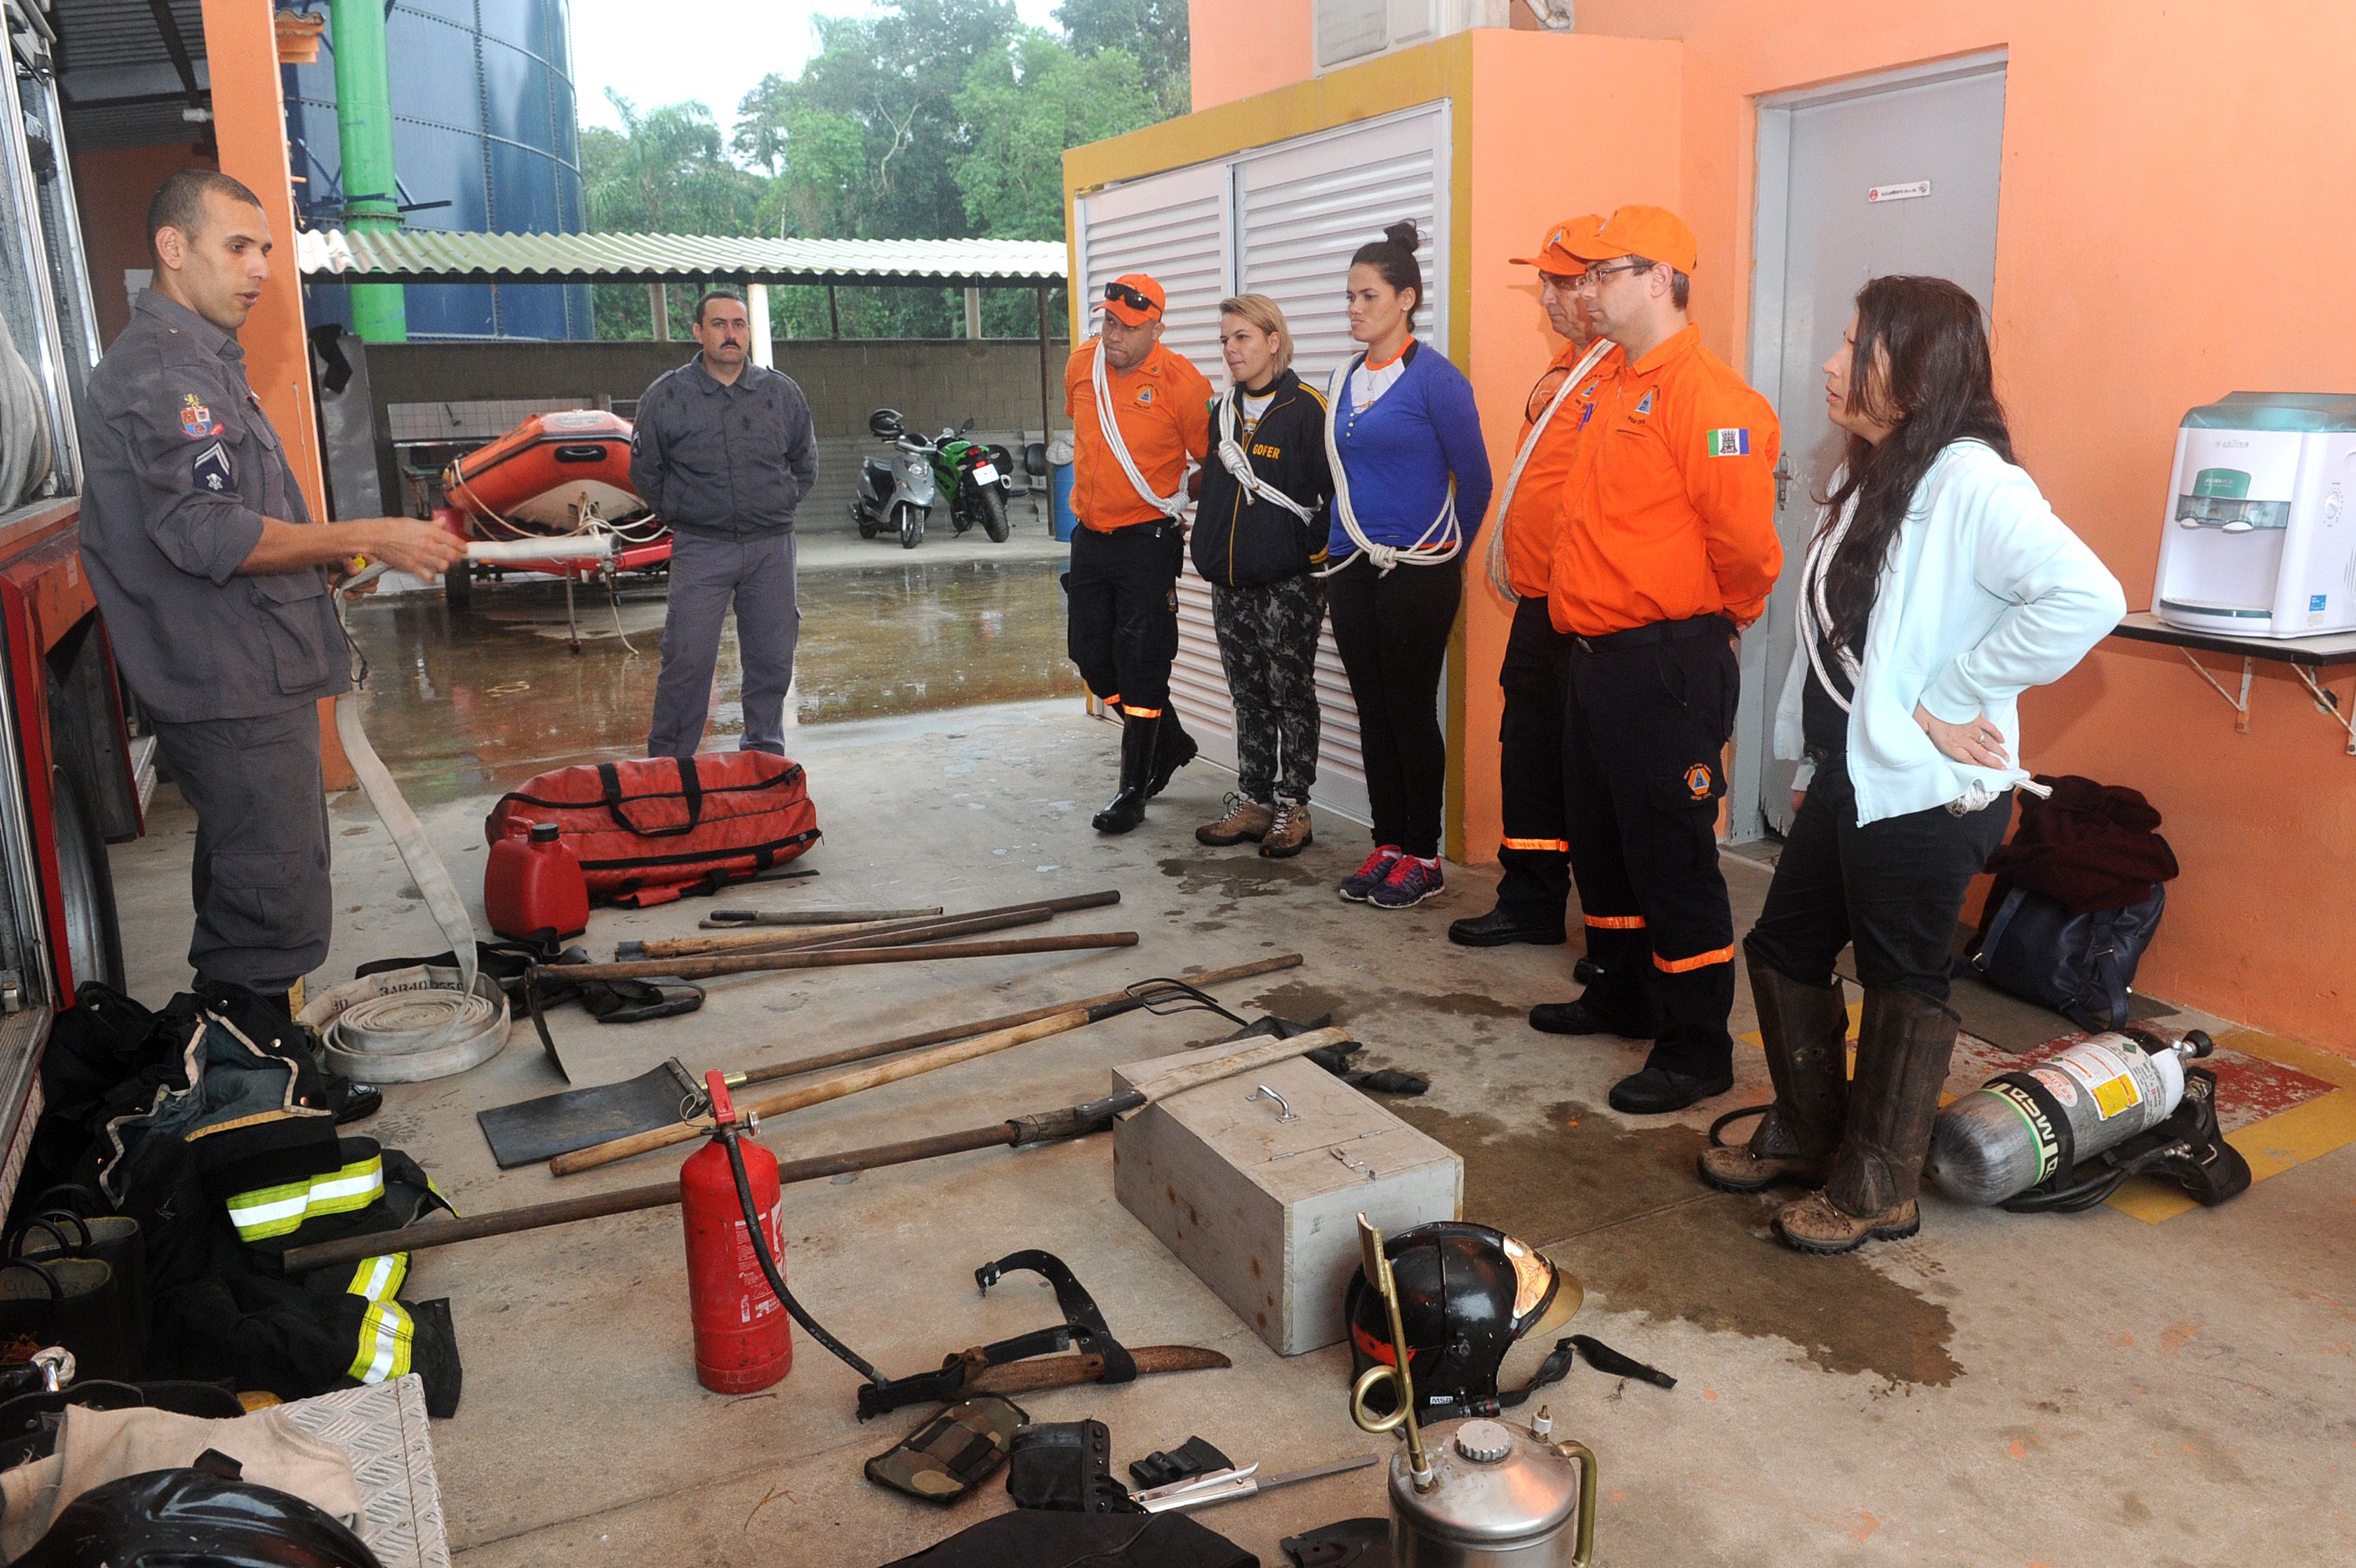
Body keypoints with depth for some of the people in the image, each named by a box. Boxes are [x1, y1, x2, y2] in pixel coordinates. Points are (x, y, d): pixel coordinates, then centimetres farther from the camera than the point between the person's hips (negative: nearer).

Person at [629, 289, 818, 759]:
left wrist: (776, 508, 13)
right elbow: (644, 472, 11)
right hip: (700, 548, -2)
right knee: (687, 660, -7)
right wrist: (683, 516, 8)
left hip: (772, 548, 3)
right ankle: (667, 765, 4)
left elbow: (805, 465, 21)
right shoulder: (666, 395, 0)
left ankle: (765, 756, 21)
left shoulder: (782, 392, 7)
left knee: (771, 660, 7)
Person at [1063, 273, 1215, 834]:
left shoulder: (1181, 382, -14)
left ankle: (1134, 791, 9)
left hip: (1147, 541, -6)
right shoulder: (1081, 364, 3)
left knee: (1140, 664, -3)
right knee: (1090, 653, 11)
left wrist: (1172, 496, -5)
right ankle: (1171, 744, 31)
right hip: (1090, 536, 7)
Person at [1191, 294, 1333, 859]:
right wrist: (1210, 549, 16)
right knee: (1248, 695, 12)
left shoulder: (1307, 408, -8)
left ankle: (1292, 808, 10)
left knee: (1290, 692, 1)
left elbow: (1332, 490, -11)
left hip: (1289, 581, -7)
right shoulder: (1224, 411, 14)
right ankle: (1253, 802, 20)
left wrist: (1308, 547, -13)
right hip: (1231, 580, 7)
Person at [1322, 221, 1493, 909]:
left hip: (1417, 573, -6)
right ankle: (1387, 845, 20)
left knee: (1411, 711, -1)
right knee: (1372, 711, 10)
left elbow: (1473, 479, -4)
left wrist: (1445, 556, 6)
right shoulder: (1345, 380, 10)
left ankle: (1423, 856, 11)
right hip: (1352, 569, 7)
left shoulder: (1435, 377, -10)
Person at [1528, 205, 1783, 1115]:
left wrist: (1725, 616, -4)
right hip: (1595, 655, 10)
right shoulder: (1614, 389, 14)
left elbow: (1746, 538, -20)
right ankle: (1619, 995, 37)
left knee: (1672, 859, -2)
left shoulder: (1706, 397, -16)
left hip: (1664, 664, -10)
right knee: (1598, 843, 20)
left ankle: (1696, 1051, 9)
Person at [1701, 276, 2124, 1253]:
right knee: (1785, 948, 16)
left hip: (1925, 792, -9)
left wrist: (1955, 701, -23)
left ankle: (1878, 1190, 22)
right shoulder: (1871, 477, 12)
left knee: (1902, 983, 5)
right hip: (1847, 773, 9)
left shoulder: (1970, 483, -18)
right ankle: (1804, 1136, 35)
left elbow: (2087, 596, -30)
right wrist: (1813, 759, 13)